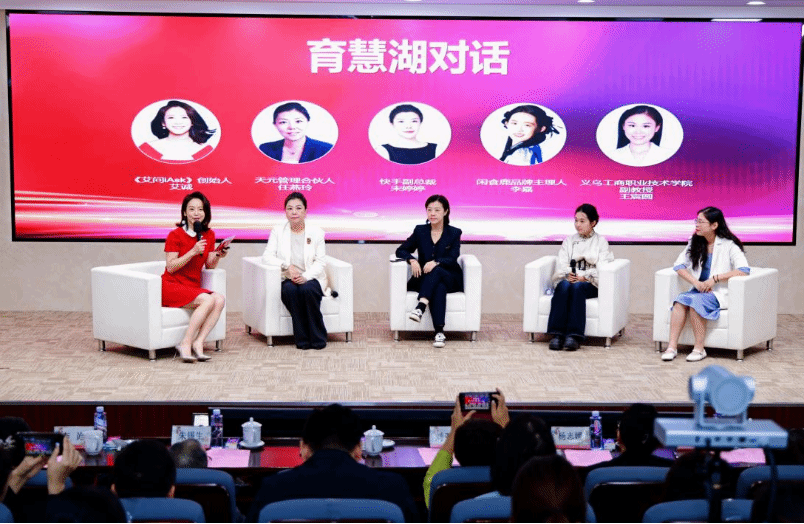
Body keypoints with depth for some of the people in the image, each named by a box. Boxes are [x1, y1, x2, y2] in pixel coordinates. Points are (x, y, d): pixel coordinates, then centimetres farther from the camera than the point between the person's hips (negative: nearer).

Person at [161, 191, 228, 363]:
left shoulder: (209, 235, 9)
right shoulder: (175, 235, -8)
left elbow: (210, 266, 12)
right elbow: (170, 267, -12)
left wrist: (218, 256, -9)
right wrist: (192, 252, -21)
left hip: (193, 287, 6)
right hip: (171, 286, -6)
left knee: (220, 299, -23)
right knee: (208, 300, -29)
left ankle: (198, 342, -24)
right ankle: (186, 344, -24)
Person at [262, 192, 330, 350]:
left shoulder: (316, 232, 7)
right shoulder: (278, 231, 9)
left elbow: (321, 261, -1)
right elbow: (267, 256, -1)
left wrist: (306, 276, -19)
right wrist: (287, 266, -18)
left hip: (310, 279, 0)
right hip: (288, 280, 0)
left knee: (307, 289, -35)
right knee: (290, 289, -35)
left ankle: (318, 339, -22)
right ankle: (302, 339, -25)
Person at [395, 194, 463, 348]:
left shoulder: (454, 233, 5)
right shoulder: (420, 231, 10)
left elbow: (452, 259, -9)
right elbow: (401, 250, 7)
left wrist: (436, 262, -31)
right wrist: (412, 260, -16)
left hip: (450, 279, -1)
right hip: (424, 279, 1)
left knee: (436, 271, -37)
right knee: (439, 288, -36)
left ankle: (420, 307, -51)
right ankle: (439, 332, -48)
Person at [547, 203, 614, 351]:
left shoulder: (601, 241, 14)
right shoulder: (569, 241, 23)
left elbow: (602, 268, 0)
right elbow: (561, 264, 9)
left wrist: (585, 277, -17)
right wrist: (568, 275, -14)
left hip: (590, 284, -2)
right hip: (568, 279, 2)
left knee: (577, 287, -36)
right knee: (564, 286, -34)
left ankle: (574, 335, -43)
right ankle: (557, 334, -42)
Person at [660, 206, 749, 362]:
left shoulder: (729, 245, -6)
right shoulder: (695, 243, 12)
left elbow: (744, 270, -17)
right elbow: (679, 265, 8)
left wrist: (715, 278, -20)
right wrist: (696, 282, -10)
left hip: (720, 293, -5)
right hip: (699, 290, 5)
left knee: (695, 301, -33)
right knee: (681, 300, -26)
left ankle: (699, 349, -25)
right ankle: (672, 346, -30)